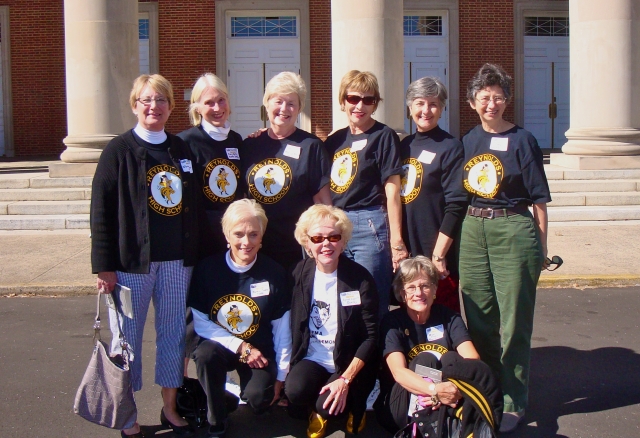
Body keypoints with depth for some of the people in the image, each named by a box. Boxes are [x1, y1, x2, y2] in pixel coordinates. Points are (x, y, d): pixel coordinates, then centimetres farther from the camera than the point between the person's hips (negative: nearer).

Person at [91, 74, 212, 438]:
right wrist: (105, 265, -12)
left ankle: (171, 406, 25)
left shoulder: (183, 151, 11)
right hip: (132, 260, -4)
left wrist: (201, 255, 8)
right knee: (128, 336, 4)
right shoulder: (119, 151, -2)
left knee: (175, 333, 10)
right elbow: (101, 211, -6)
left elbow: (195, 206, 13)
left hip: (178, 260, 4)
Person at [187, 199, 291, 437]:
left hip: (260, 352, 0)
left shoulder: (274, 273, -7)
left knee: (258, 399, -25)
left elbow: (282, 330, -2)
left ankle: (245, 386, 16)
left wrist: (280, 376, 0)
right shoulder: (207, 268, -8)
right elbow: (199, 322, -8)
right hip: (220, 345, 0)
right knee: (205, 354, -33)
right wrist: (241, 347, -16)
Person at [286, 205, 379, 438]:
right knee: (294, 390, -29)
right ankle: (316, 414, 7)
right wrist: (288, 365, -5)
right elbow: (295, 324, 6)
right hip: (311, 359, 2)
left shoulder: (360, 279, -12)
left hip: (348, 363, -2)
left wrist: (346, 379, -19)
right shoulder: (301, 273, -1)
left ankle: (352, 406, 10)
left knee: (327, 405, -27)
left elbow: (370, 337, -11)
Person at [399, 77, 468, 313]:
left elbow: (456, 206, -13)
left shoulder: (450, 147, -7)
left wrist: (439, 254, -17)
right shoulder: (404, 145, 11)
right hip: (405, 251, 6)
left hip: (437, 252, -6)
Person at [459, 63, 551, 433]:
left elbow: (539, 199, -3)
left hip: (513, 231, -5)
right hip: (472, 232, 5)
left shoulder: (522, 140, -3)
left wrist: (541, 248, -4)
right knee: (479, 320, 12)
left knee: (513, 321, 1)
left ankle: (514, 402, 12)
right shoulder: (468, 142, 10)